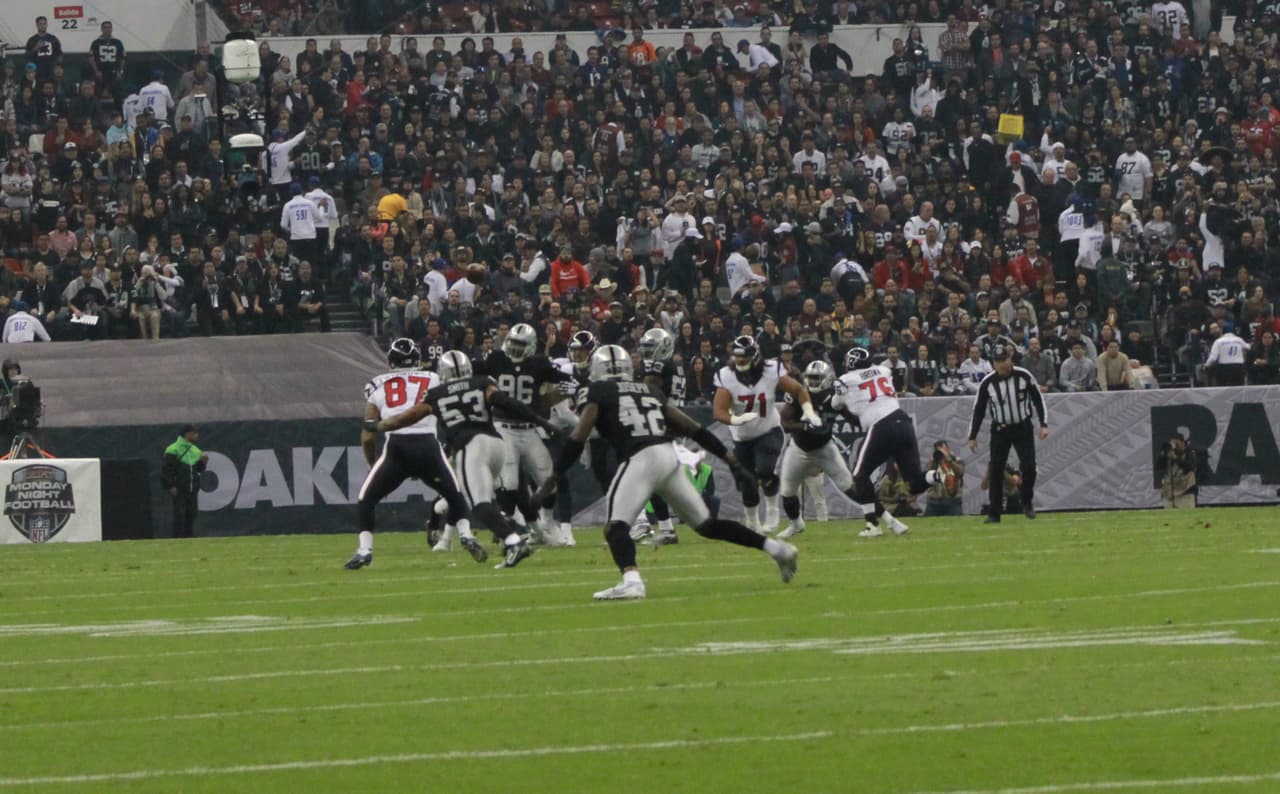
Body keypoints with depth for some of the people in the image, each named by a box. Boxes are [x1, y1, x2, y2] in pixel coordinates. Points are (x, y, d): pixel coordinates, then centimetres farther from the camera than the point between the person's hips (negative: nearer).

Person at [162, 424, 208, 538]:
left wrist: (203, 461, -2)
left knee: (191, 514, 7)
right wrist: (171, 486, -16)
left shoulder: (196, 450, 15)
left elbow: (199, 469, 18)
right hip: (179, 490, -7)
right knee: (179, 515, -8)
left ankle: (190, 537, 15)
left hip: (192, 489, 7)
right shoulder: (173, 450, -8)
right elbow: (167, 470, -11)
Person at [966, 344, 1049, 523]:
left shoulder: (1023, 376, -9)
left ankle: (1027, 502, 15)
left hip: (1023, 427, 0)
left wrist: (1043, 424, -5)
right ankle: (994, 513, 3)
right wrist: (972, 436, 1)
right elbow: (979, 410, 1)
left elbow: (1038, 399, 1)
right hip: (1000, 429, 0)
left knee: (1029, 466, -9)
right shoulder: (987, 382, -8)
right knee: (996, 471, -4)